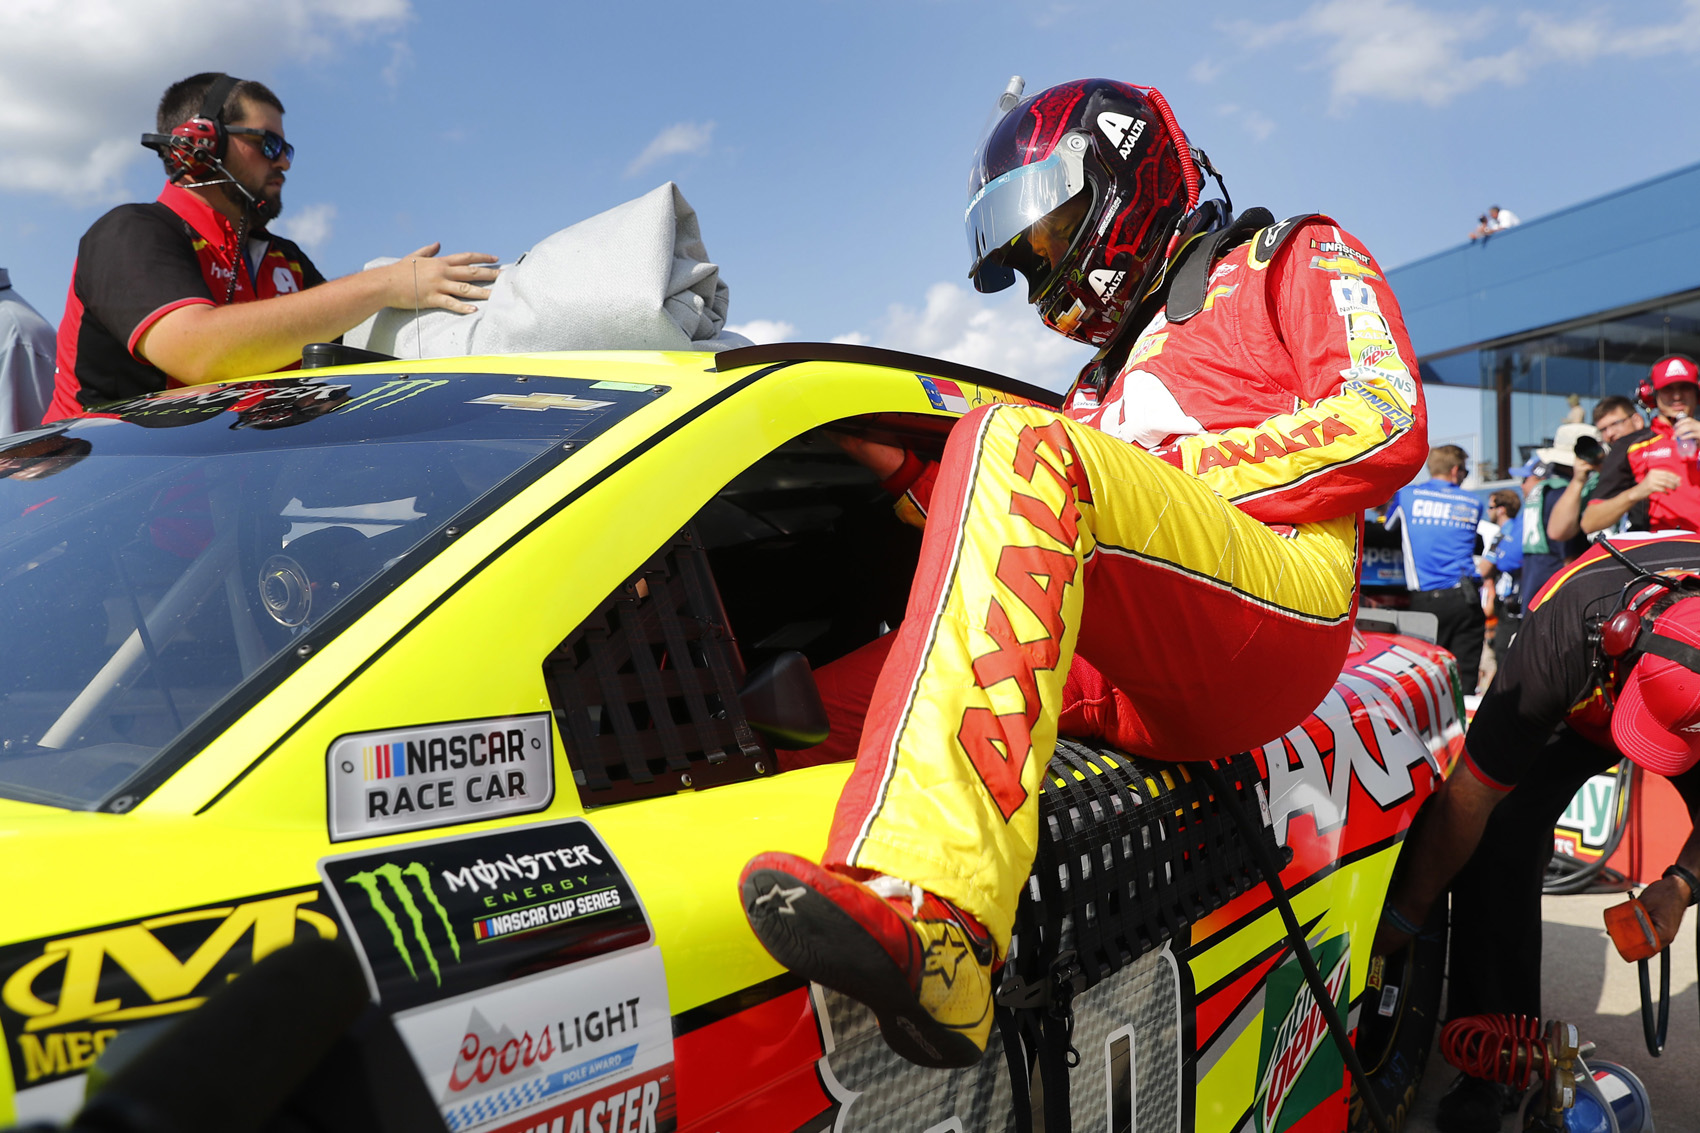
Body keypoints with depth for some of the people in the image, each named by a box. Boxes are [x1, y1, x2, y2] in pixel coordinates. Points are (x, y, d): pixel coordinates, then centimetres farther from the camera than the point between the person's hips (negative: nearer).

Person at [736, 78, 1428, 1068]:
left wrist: (1171, 471, -4)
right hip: (1142, 697, 7)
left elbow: (1387, 425, 2)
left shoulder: (1298, 261, 23)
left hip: (1278, 603, -6)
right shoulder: (1104, 382, 39)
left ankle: (932, 915, -45)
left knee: (1015, 444, -29)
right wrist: (915, 478, 5)